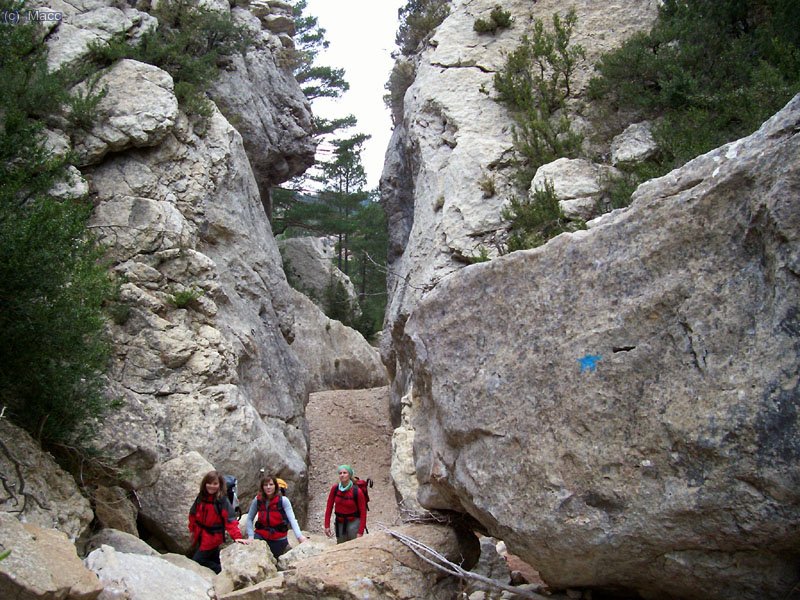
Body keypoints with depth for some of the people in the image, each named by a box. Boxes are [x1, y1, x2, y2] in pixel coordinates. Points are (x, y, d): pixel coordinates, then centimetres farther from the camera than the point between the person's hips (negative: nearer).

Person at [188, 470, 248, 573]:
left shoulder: (223, 501, -19)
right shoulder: (201, 497, -3)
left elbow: (230, 520, -25)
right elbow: (193, 514, 10)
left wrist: (237, 536, -35)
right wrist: (192, 530, 11)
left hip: (213, 537, -6)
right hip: (201, 535, 6)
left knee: (197, 561, -7)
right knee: (214, 561, 17)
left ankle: (222, 571, 4)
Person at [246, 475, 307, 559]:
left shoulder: (283, 500, -14)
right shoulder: (257, 500, -7)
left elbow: (292, 519, -22)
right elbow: (250, 519, 0)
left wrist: (299, 536, -35)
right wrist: (251, 536, -12)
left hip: (278, 538, -2)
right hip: (261, 535, 2)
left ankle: (285, 547, 35)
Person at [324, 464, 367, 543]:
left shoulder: (357, 491, -16)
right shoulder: (335, 488, -8)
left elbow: (363, 512, -12)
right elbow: (329, 507, 0)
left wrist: (360, 532, -16)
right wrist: (327, 526, -4)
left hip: (354, 523, -3)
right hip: (339, 523, 3)